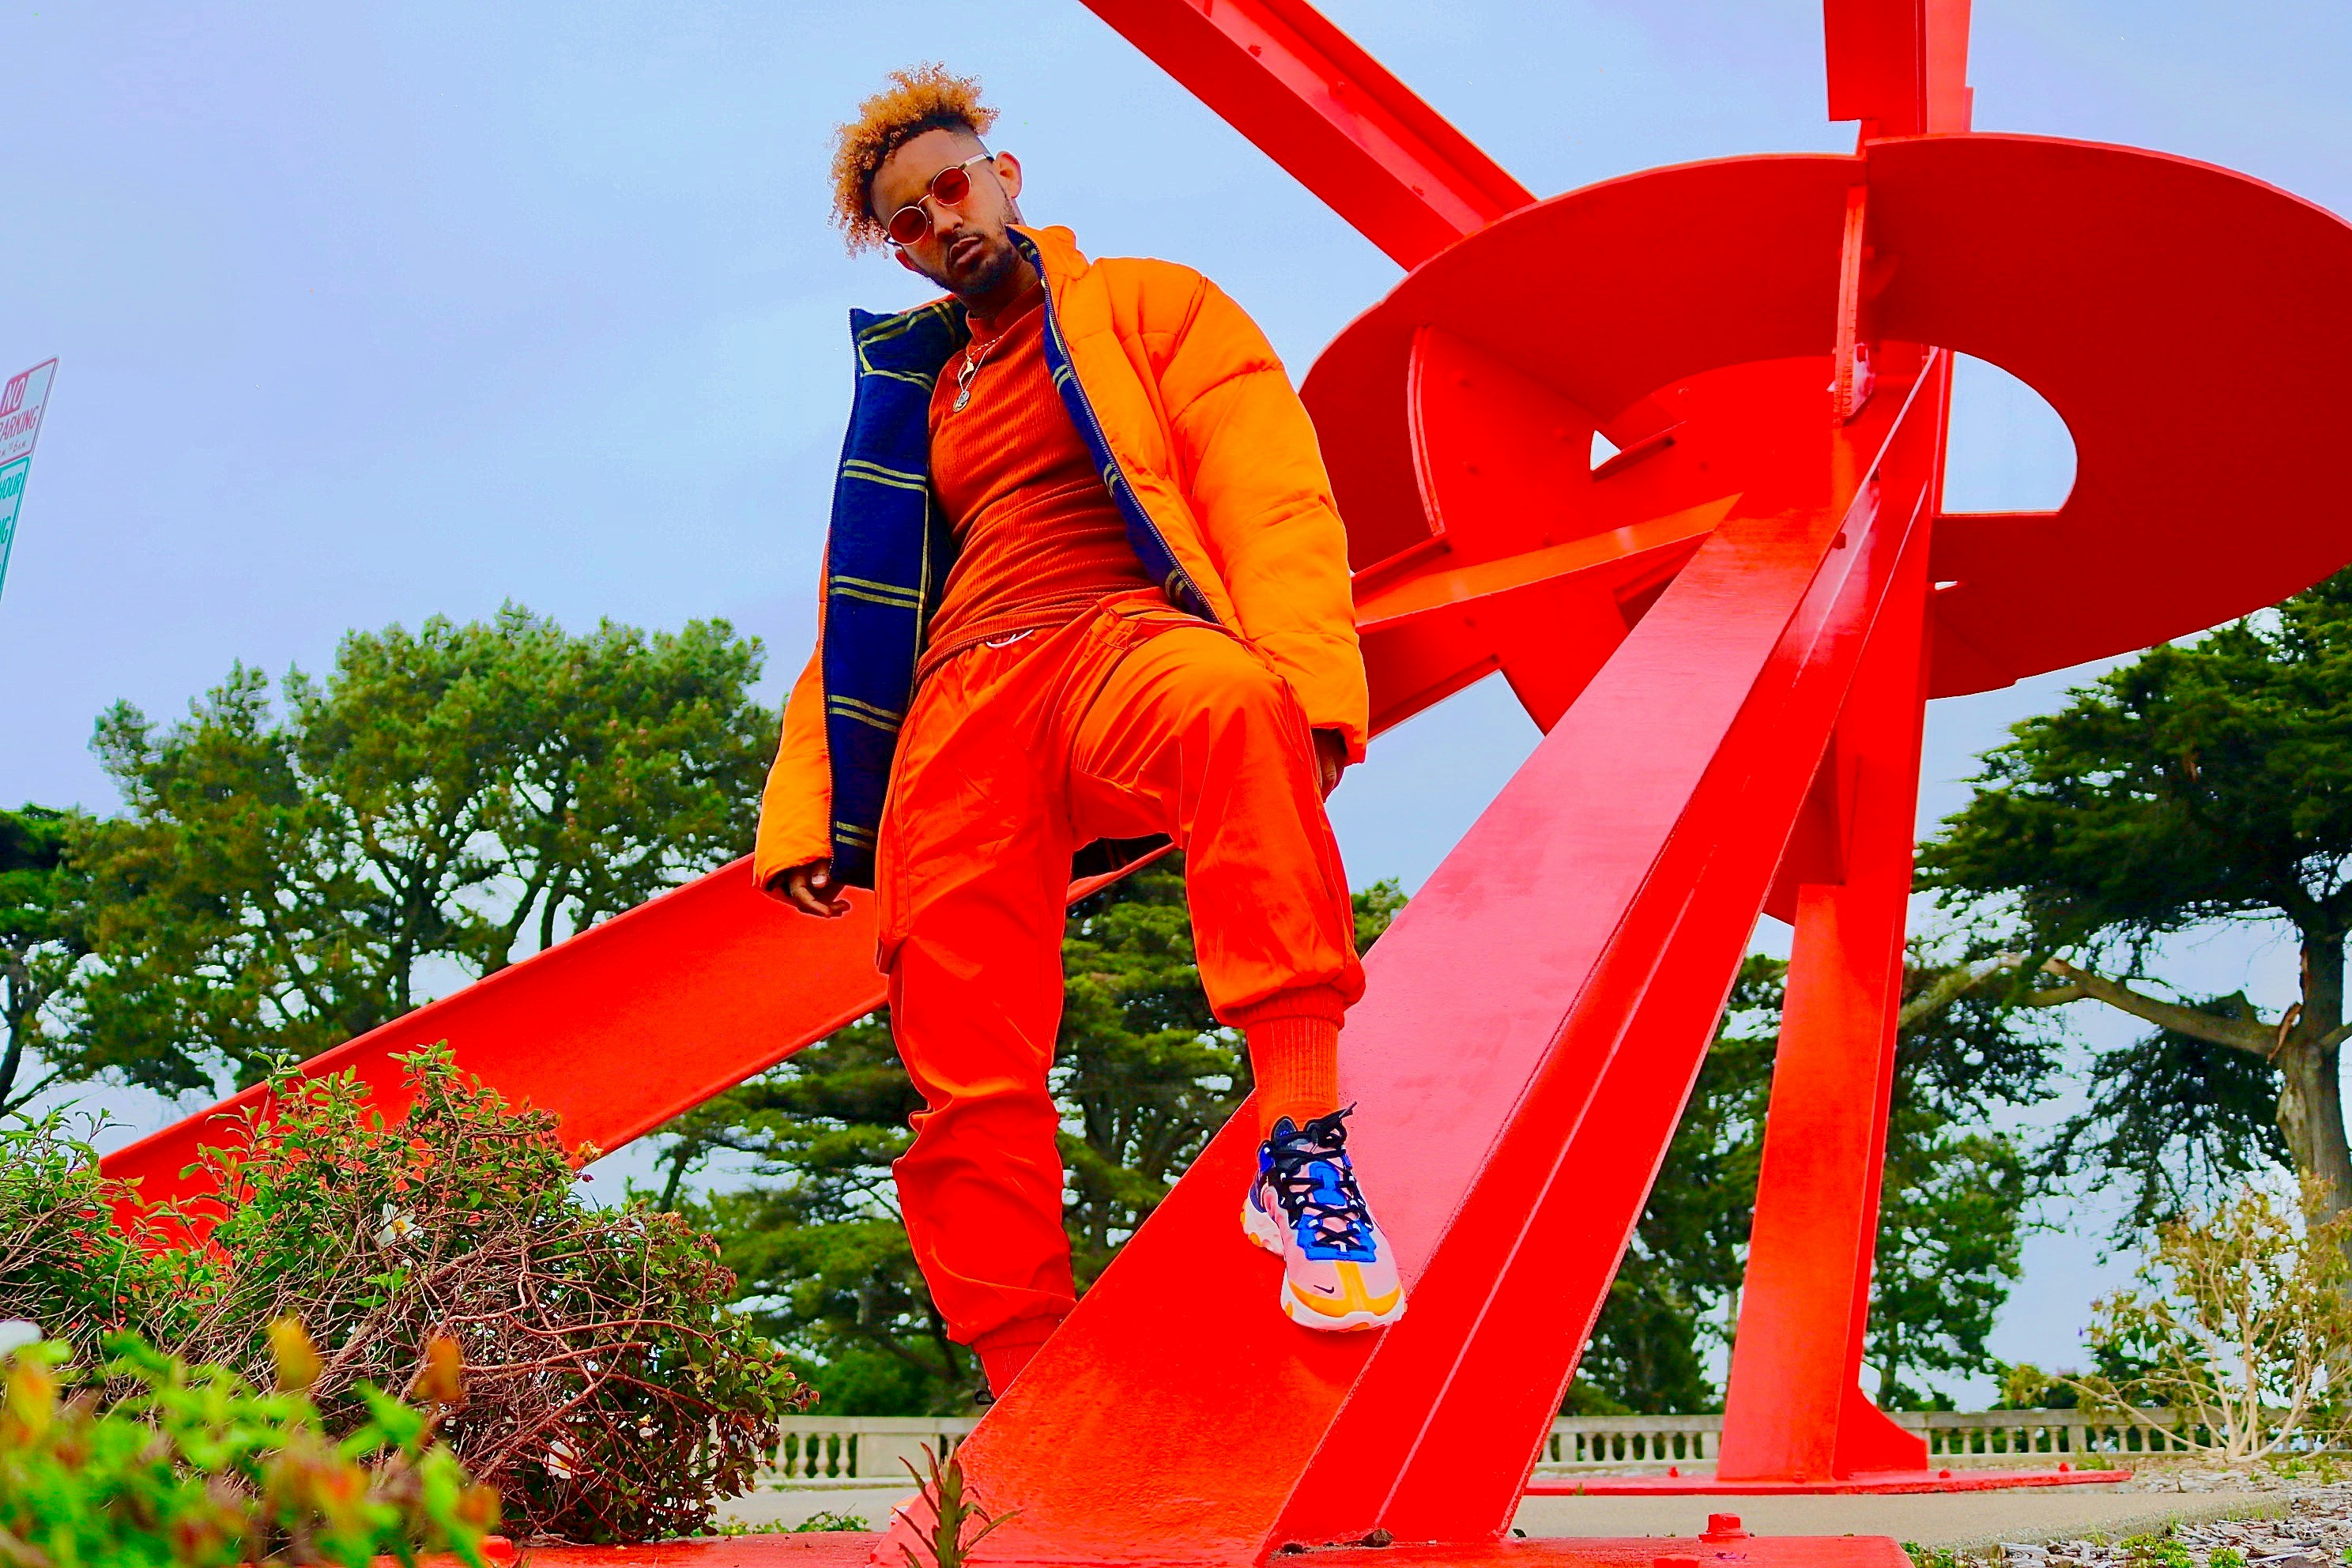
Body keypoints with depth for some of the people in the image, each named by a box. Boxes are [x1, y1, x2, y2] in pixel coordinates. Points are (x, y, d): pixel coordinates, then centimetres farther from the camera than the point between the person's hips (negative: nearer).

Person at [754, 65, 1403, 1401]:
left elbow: (1271, 489, 4)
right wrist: (804, 815, 15)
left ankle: (1303, 1142, -41)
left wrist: (1302, 684, -16)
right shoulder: (912, 398, 33)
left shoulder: (1145, 306, 19)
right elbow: (854, 616, 30)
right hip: (960, 701, 4)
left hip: (1125, 637, -4)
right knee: (968, 1071, -12)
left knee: (1232, 704, -41)